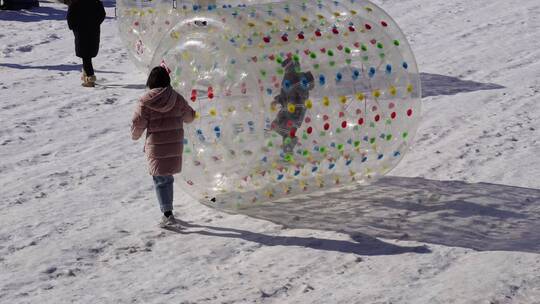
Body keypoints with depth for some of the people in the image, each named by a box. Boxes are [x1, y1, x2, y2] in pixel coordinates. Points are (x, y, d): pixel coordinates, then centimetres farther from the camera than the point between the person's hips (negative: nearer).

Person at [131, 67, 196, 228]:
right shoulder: (177, 99, -3)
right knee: (168, 178, 18)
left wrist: (135, 135, 13)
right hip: (175, 147, 3)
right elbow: (189, 117, 11)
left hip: (156, 148, -3)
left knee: (160, 180, 6)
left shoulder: (146, 102, -12)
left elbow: (138, 123, -8)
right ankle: (167, 210, 29)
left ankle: (167, 214, -3)